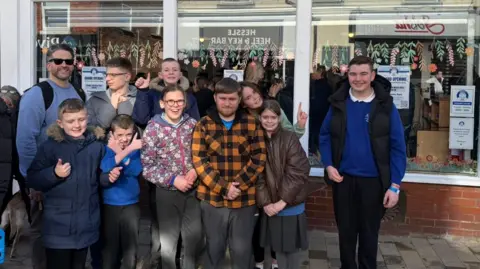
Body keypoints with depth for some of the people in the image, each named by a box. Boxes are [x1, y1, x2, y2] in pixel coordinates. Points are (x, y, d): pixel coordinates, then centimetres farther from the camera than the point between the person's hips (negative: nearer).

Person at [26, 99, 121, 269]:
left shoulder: (96, 146, 3)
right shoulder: (50, 146, -9)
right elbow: (32, 180, -8)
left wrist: (109, 176, -5)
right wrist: (54, 173, -22)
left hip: (86, 224, 4)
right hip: (58, 226, -3)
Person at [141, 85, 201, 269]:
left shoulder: (192, 124, 0)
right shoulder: (153, 128, -10)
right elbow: (146, 165, -13)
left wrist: (195, 170, -13)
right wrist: (173, 179, -18)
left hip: (193, 190, 3)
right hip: (167, 192, -3)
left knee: (194, 237, 16)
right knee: (168, 240, 14)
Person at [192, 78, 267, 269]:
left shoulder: (252, 123, 2)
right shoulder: (203, 125, 1)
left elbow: (259, 158, -3)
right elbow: (199, 160, -7)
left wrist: (238, 185, -14)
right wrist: (223, 188, -16)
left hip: (245, 199, 0)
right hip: (212, 198, 0)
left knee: (242, 249, 11)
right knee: (214, 248, 15)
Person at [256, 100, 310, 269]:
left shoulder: (290, 138, -8)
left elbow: (298, 172, -13)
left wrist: (283, 201, -15)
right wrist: (265, 202, -11)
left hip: (291, 205, -3)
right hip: (270, 206, 3)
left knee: (292, 247, 8)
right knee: (278, 247, 13)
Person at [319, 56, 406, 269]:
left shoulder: (386, 106, -7)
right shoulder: (338, 104, 0)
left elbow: (397, 147, -7)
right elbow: (325, 136, 8)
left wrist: (395, 185, -11)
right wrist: (328, 165, -7)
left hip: (373, 180, -2)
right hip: (343, 178, 2)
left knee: (369, 232, 14)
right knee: (346, 230, 15)